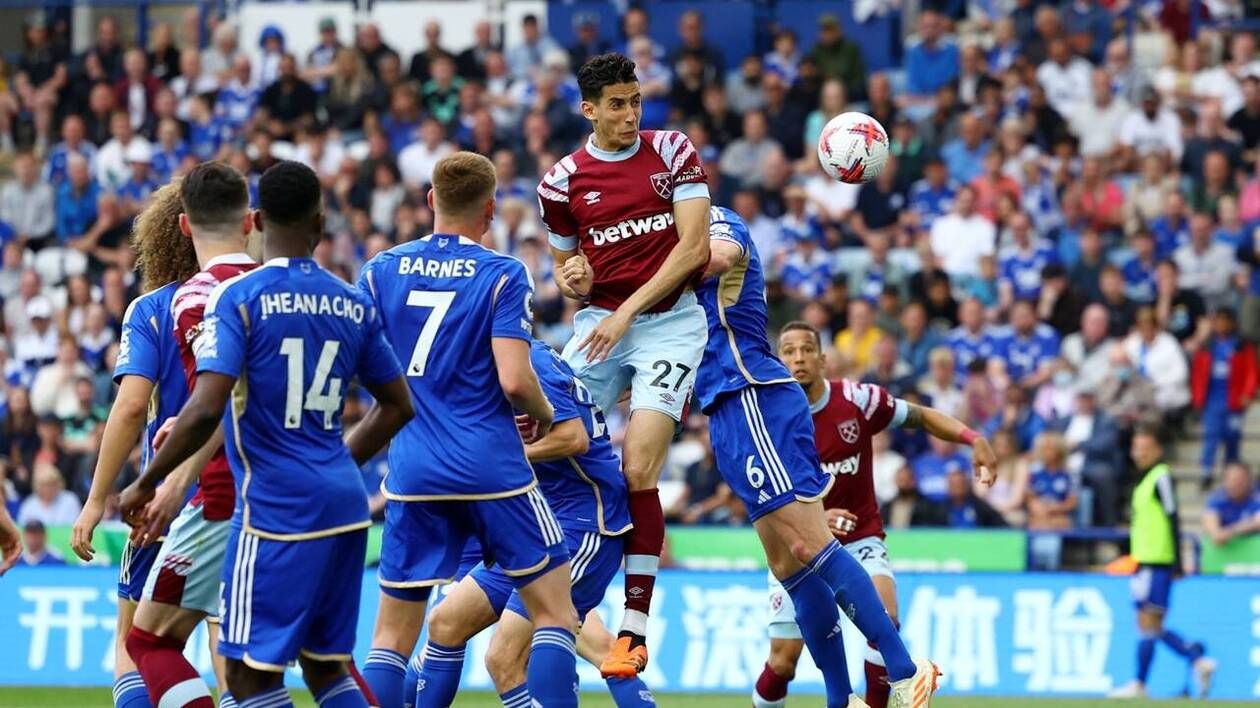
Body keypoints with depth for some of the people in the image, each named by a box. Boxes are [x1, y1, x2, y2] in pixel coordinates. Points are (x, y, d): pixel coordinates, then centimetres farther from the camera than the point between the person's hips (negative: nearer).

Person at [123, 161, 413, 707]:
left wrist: (146, 483, -6)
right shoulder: (353, 304, 9)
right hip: (345, 505, 6)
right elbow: (397, 407, 17)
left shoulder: (239, 297, -9)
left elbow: (205, 410, -18)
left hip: (276, 509, -6)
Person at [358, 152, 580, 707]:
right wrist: (543, 414, 7)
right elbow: (514, 379, -14)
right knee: (554, 613, 6)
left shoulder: (381, 271, 6)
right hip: (492, 469, -3)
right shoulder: (503, 276, -5)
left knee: (393, 635, 8)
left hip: (413, 474, 3)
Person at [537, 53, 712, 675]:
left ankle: (634, 630, -12)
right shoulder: (563, 180, 3)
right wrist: (574, 281, -10)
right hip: (599, 322, 4)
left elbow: (693, 247, -9)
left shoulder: (673, 152, -2)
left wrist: (628, 310, -15)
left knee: (638, 471, -15)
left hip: (669, 323, -3)